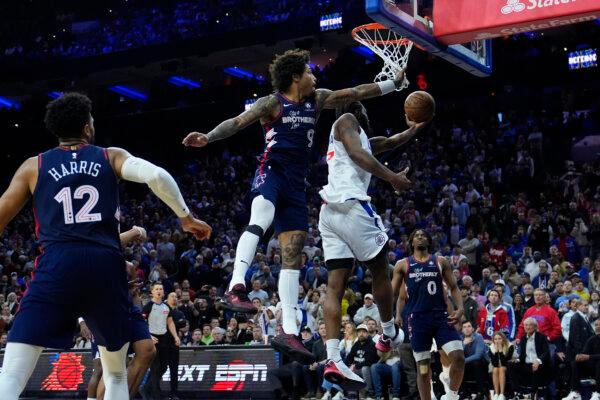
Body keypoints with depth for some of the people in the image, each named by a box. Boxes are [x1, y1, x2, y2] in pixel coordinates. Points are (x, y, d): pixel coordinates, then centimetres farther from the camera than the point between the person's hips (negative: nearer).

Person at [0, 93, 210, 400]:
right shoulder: (112, 156, 16)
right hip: (105, 265, 1)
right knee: (116, 374, 21)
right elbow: (156, 175, -2)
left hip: (57, 264, -1)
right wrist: (186, 217, 9)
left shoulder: (34, 166, 16)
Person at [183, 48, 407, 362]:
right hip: (271, 172, -6)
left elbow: (356, 93, 22)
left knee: (293, 256, 1)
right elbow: (237, 122, -12)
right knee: (260, 221, -39)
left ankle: (289, 333, 0)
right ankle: (235, 289, -50)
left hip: (296, 183, 6)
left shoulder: (317, 99, 16)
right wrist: (207, 138, -29)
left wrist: (395, 83, 23)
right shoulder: (272, 103, -2)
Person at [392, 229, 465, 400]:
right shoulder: (403, 265, 11)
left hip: (441, 315, 1)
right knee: (423, 367, 3)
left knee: (459, 357, -14)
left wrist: (460, 309, -4)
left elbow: (453, 287, 12)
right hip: (418, 318, 0)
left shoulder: (441, 262, 13)